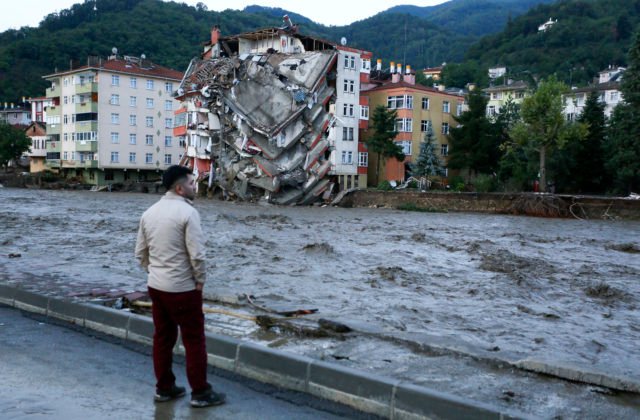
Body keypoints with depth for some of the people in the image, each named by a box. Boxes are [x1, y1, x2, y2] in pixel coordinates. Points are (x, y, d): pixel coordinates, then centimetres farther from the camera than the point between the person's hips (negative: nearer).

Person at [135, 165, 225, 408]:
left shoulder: (149, 212, 6)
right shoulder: (187, 212, -17)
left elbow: (140, 253, 11)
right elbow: (197, 254, -20)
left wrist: (154, 272, 18)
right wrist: (200, 281, -7)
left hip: (156, 286, 7)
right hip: (182, 288, -7)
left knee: (162, 338, 16)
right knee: (194, 341, 4)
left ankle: (164, 388, 26)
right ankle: (200, 393, 12)